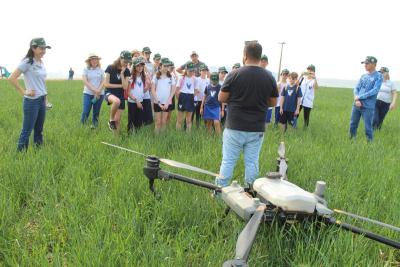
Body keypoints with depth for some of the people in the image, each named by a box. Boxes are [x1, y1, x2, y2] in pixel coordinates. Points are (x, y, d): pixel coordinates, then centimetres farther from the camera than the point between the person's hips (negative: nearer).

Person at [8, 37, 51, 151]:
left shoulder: (41, 63, 9)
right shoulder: (27, 62, -14)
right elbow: (12, 78, -18)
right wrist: (24, 92, -15)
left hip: (42, 100, 8)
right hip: (31, 101, -7)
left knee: (39, 130, 15)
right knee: (26, 131, 0)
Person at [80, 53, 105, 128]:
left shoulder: (101, 70, 7)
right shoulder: (86, 69, 1)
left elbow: (103, 82, 2)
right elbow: (85, 81, -7)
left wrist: (98, 91, -13)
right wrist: (94, 90, -16)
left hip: (99, 94, 2)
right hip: (88, 93, -2)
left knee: (96, 113, 7)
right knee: (85, 111, -9)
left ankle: (94, 126, 16)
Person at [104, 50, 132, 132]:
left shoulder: (126, 71, -1)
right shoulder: (110, 68, -9)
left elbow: (125, 87, -10)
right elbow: (106, 84, -11)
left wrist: (122, 73, -16)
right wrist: (120, 85, -9)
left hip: (121, 96, 4)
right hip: (109, 93, -3)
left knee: (117, 120, 1)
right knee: (117, 101, -39)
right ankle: (111, 120, -17)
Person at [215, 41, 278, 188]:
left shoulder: (234, 74, -10)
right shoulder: (269, 77, -2)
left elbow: (221, 98, -3)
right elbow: (273, 103, 7)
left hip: (234, 127, -2)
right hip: (257, 129, 2)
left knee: (228, 161, 7)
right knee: (252, 162, 10)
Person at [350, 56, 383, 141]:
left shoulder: (378, 76, -5)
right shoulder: (363, 76, 13)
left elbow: (374, 91, -14)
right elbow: (356, 88, 9)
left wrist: (359, 97, -12)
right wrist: (356, 100, -9)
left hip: (368, 107, -6)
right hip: (356, 105, 6)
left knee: (368, 127, -3)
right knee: (353, 125, 13)